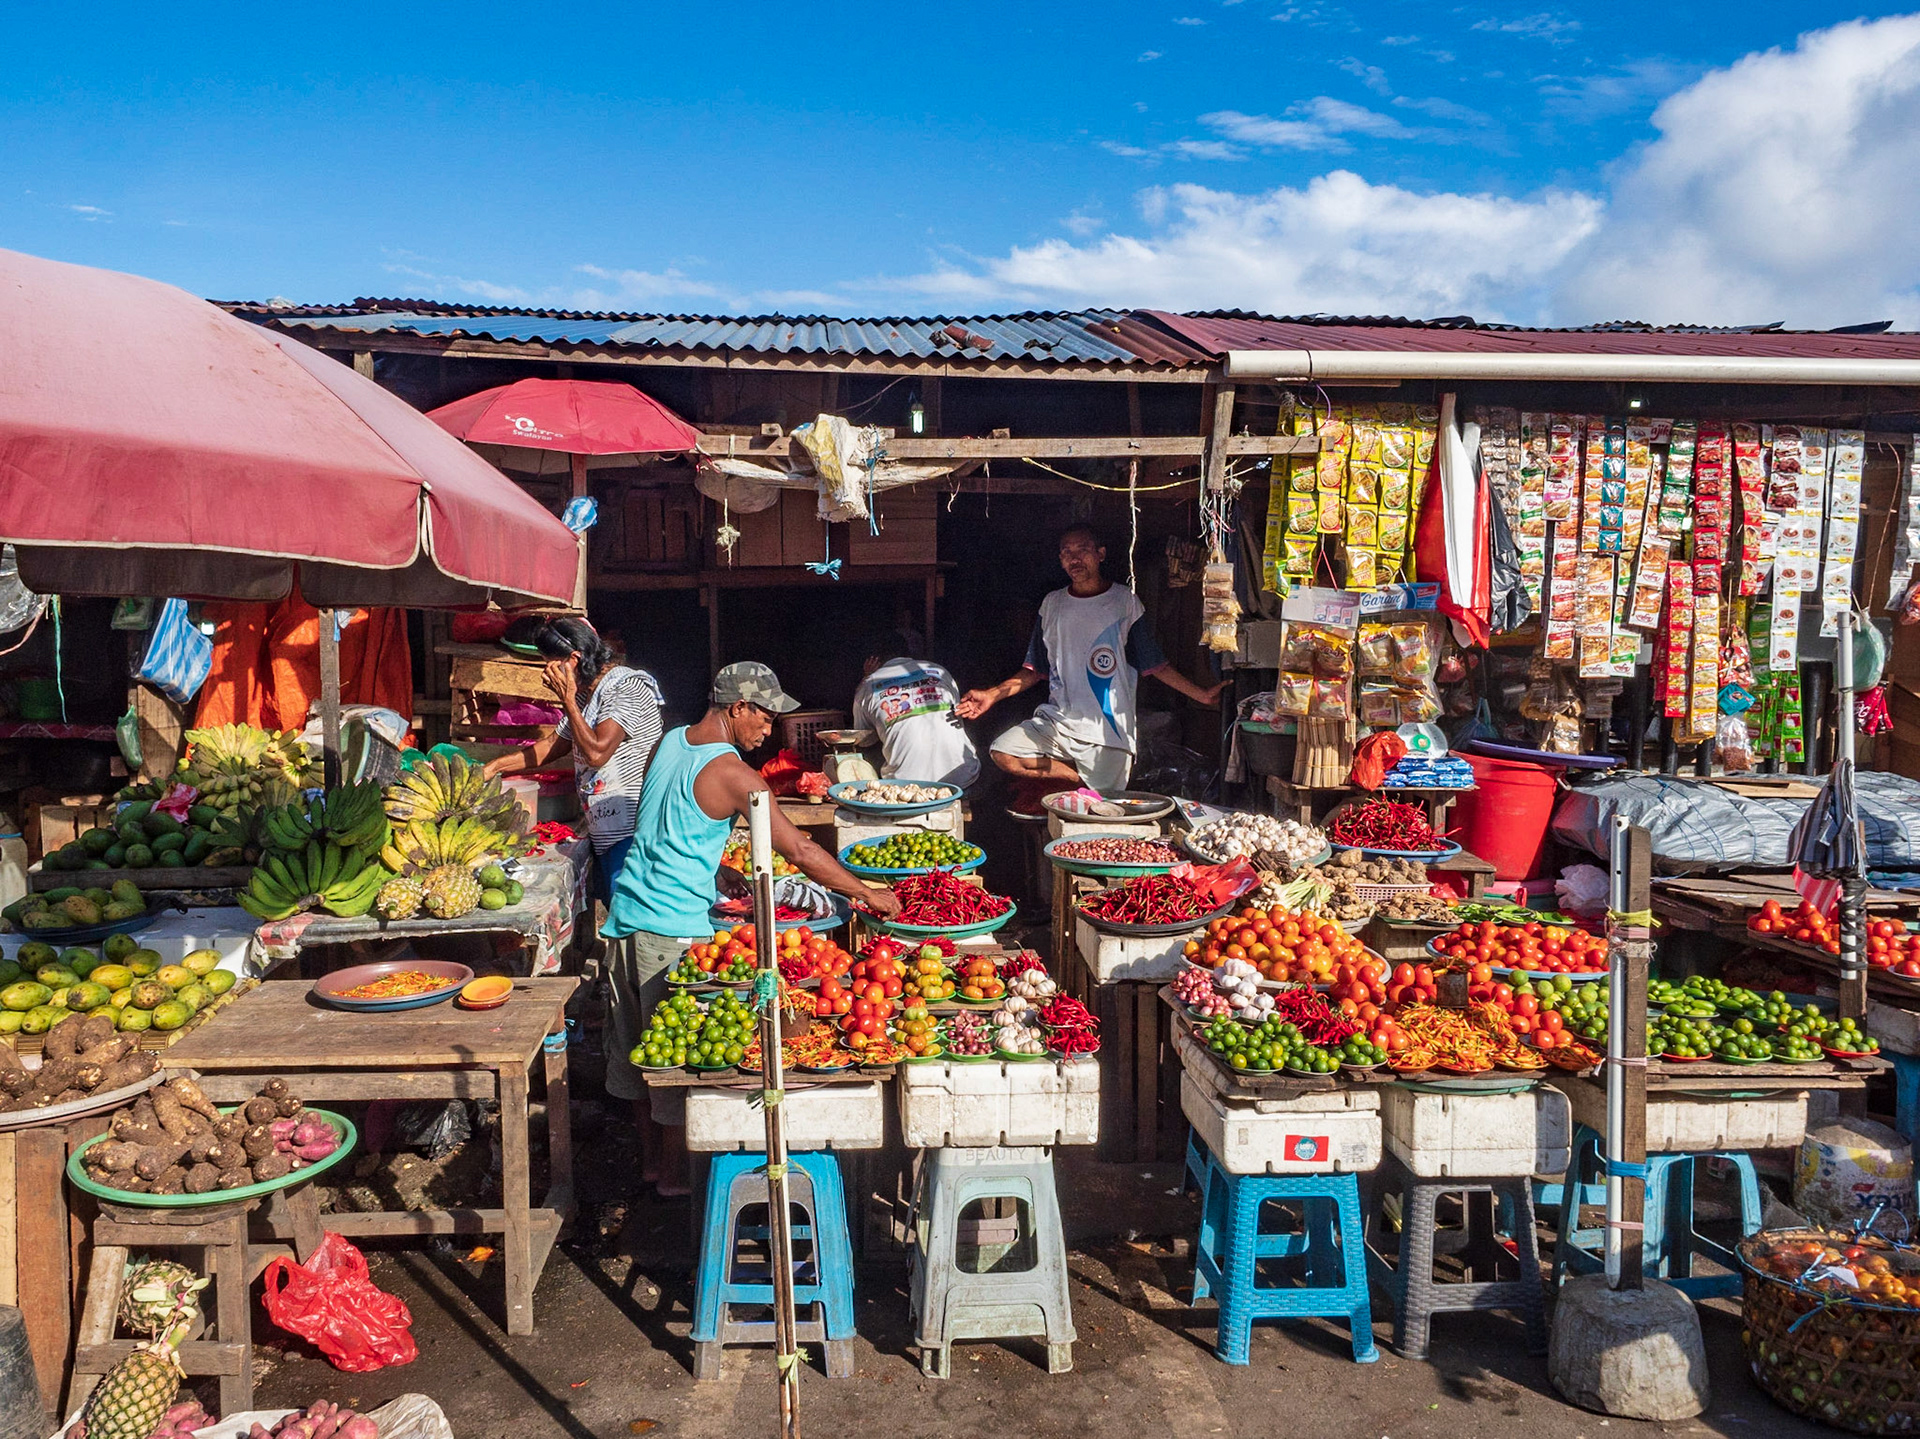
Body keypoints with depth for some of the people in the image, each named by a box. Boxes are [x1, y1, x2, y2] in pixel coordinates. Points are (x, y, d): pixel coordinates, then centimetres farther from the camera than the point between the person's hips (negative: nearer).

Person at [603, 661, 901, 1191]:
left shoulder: (669, 742, 8)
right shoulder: (731, 773, -16)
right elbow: (800, 852, -17)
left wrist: (720, 877, 23)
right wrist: (868, 894, -9)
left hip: (627, 911, 8)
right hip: (675, 929, -8)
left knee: (636, 1046, 16)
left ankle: (650, 1157, 30)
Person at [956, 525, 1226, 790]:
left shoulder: (1124, 602, 2)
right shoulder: (1052, 604, 12)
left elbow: (1156, 665, 4)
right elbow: (1035, 669, 15)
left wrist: (1201, 694, -5)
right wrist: (992, 695, 3)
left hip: (1107, 732, -3)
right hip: (1056, 720, 3)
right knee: (1003, 753, -19)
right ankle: (1080, 778, -8)